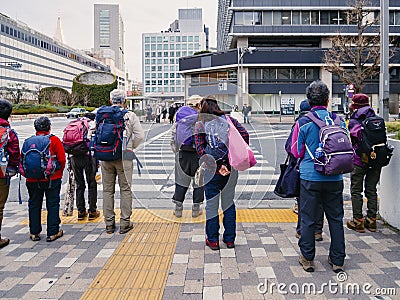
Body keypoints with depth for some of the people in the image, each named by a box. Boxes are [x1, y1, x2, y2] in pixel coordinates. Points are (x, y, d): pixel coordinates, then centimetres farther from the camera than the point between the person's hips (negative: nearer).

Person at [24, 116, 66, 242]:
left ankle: (34, 233, 21)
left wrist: (27, 174, 15)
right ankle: (52, 233, 7)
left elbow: (22, 160, 4)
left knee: (34, 205, 14)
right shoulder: (54, 140, -6)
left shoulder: (28, 141, 3)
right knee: (52, 204, 6)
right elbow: (62, 159, -8)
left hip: (32, 180, 3)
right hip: (52, 179, -3)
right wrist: (59, 173, 6)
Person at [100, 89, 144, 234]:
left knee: (108, 190, 10)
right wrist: (130, 147, 7)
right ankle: (125, 223, 9)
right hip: (124, 157, -2)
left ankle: (109, 223, 16)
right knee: (125, 190, 7)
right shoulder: (130, 116, -4)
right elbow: (140, 136, -8)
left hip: (105, 157, 2)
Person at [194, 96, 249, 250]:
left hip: (212, 170, -2)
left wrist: (214, 167, -13)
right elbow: (244, 135, -5)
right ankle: (230, 239, 24)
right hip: (231, 167, 2)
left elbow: (200, 148, -10)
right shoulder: (229, 119, 6)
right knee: (229, 203, 15)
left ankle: (213, 240, 20)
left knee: (211, 204, 10)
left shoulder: (200, 124, 1)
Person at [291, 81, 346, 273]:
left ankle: (307, 259, 18)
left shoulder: (303, 123, -8)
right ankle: (337, 260, 22)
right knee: (336, 219, 13)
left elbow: (297, 152, 0)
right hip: (335, 178, 3)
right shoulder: (339, 121, 1)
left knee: (308, 219, 8)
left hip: (310, 177, -3)